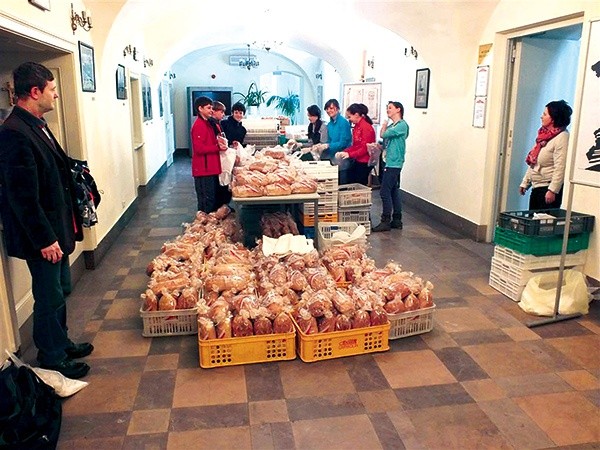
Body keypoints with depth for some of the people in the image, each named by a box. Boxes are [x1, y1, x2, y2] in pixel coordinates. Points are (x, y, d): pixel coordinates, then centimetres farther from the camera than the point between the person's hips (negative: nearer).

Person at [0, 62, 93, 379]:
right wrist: (45, 239, -19)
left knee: (60, 292, 21)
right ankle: (52, 361, 24)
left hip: (56, 228, 9)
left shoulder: (36, 126, 9)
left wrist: (62, 229, 15)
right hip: (42, 235, -9)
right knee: (50, 299, 6)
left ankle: (61, 343, 39)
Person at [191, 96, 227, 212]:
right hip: (204, 169, -10)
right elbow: (199, 148, -22)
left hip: (210, 168, 10)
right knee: (206, 200, -3)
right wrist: (218, 147, -18)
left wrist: (217, 141, 6)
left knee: (212, 198, 16)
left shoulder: (206, 124, 17)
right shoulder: (199, 125, -15)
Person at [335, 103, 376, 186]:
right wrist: (344, 152, 1)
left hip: (364, 162, -8)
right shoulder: (356, 126, 10)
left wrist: (349, 154, -21)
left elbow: (365, 148, -18)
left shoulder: (366, 127, -15)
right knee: (350, 181, 8)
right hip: (357, 161, 8)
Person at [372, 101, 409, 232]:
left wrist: (384, 126, 2)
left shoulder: (402, 125, -10)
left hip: (393, 163, -9)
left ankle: (386, 221, -4)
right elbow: (383, 136, 12)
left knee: (385, 192, -9)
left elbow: (383, 135, -15)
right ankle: (397, 220, 17)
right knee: (394, 191, 11)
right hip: (390, 162, 9)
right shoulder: (392, 126, 16)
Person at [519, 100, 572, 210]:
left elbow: (560, 168, -21)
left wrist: (552, 190, -25)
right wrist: (525, 182, 17)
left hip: (549, 189, -9)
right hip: (536, 187, 9)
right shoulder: (544, 135, 13)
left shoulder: (562, 137, -14)